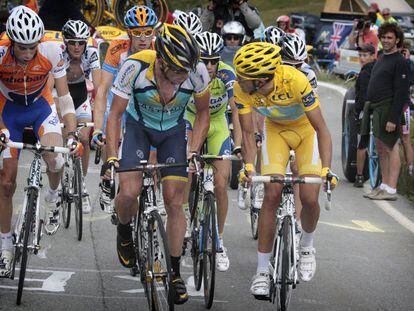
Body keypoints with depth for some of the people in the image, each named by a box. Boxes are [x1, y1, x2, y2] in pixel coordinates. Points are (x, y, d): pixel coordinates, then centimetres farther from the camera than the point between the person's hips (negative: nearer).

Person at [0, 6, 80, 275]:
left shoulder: (51, 51, -28)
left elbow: (64, 96, -20)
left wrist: (72, 134, -29)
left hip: (41, 105, 0)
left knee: (55, 160, -27)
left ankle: (53, 195, 8)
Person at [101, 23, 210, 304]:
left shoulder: (197, 71, -29)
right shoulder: (135, 67, -33)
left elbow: (203, 113, -9)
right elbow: (115, 115, -23)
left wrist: (194, 151, -18)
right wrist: (111, 157, -32)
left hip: (174, 130, 1)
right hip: (138, 126, -1)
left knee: (174, 203, -6)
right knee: (129, 193, -19)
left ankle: (176, 272, 6)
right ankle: (124, 233, 15)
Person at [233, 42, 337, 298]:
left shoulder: (295, 80, -38)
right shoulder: (241, 89, -28)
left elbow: (322, 129, -32)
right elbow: (248, 133, -18)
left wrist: (327, 169, -41)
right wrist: (248, 166, -34)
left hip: (306, 129, -2)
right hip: (276, 130, 2)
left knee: (309, 198, -14)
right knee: (272, 194, -12)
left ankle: (307, 245, 19)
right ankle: (262, 270, -4)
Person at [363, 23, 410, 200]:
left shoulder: (400, 62, -12)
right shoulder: (382, 58, 16)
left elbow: (401, 93, -18)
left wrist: (393, 118, -23)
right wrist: (368, 108, 17)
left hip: (388, 110, -10)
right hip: (376, 109, 10)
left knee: (391, 148, -8)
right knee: (381, 149, 13)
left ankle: (391, 190, -8)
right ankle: (384, 186, 21)